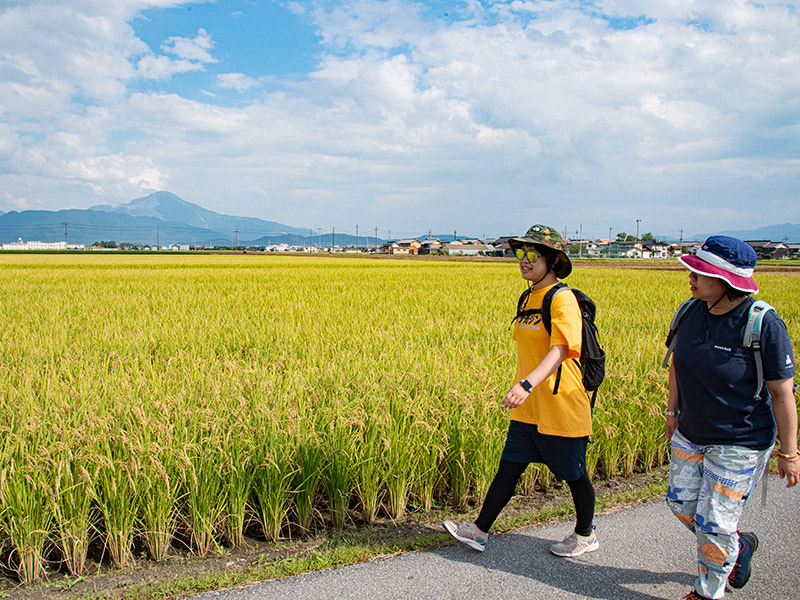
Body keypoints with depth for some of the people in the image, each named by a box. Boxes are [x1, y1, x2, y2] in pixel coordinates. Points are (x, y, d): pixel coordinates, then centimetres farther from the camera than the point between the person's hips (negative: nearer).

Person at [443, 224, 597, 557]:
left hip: (561, 409, -7)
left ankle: (585, 535, 33)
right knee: (508, 468, 10)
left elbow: (559, 351, -32)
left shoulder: (562, 299, -19)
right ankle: (480, 531, 18)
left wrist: (526, 384, -45)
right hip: (528, 409, 8)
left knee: (574, 476, 12)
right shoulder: (529, 298, 8)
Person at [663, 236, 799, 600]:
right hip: (691, 434, 7)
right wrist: (673, 411, 17)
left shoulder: (764, 325, -21)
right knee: (681, 505, 16)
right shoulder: (691, 313, -4)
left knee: (713, 525, 0)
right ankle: (740, 546, 44)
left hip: (740, 444, -6)